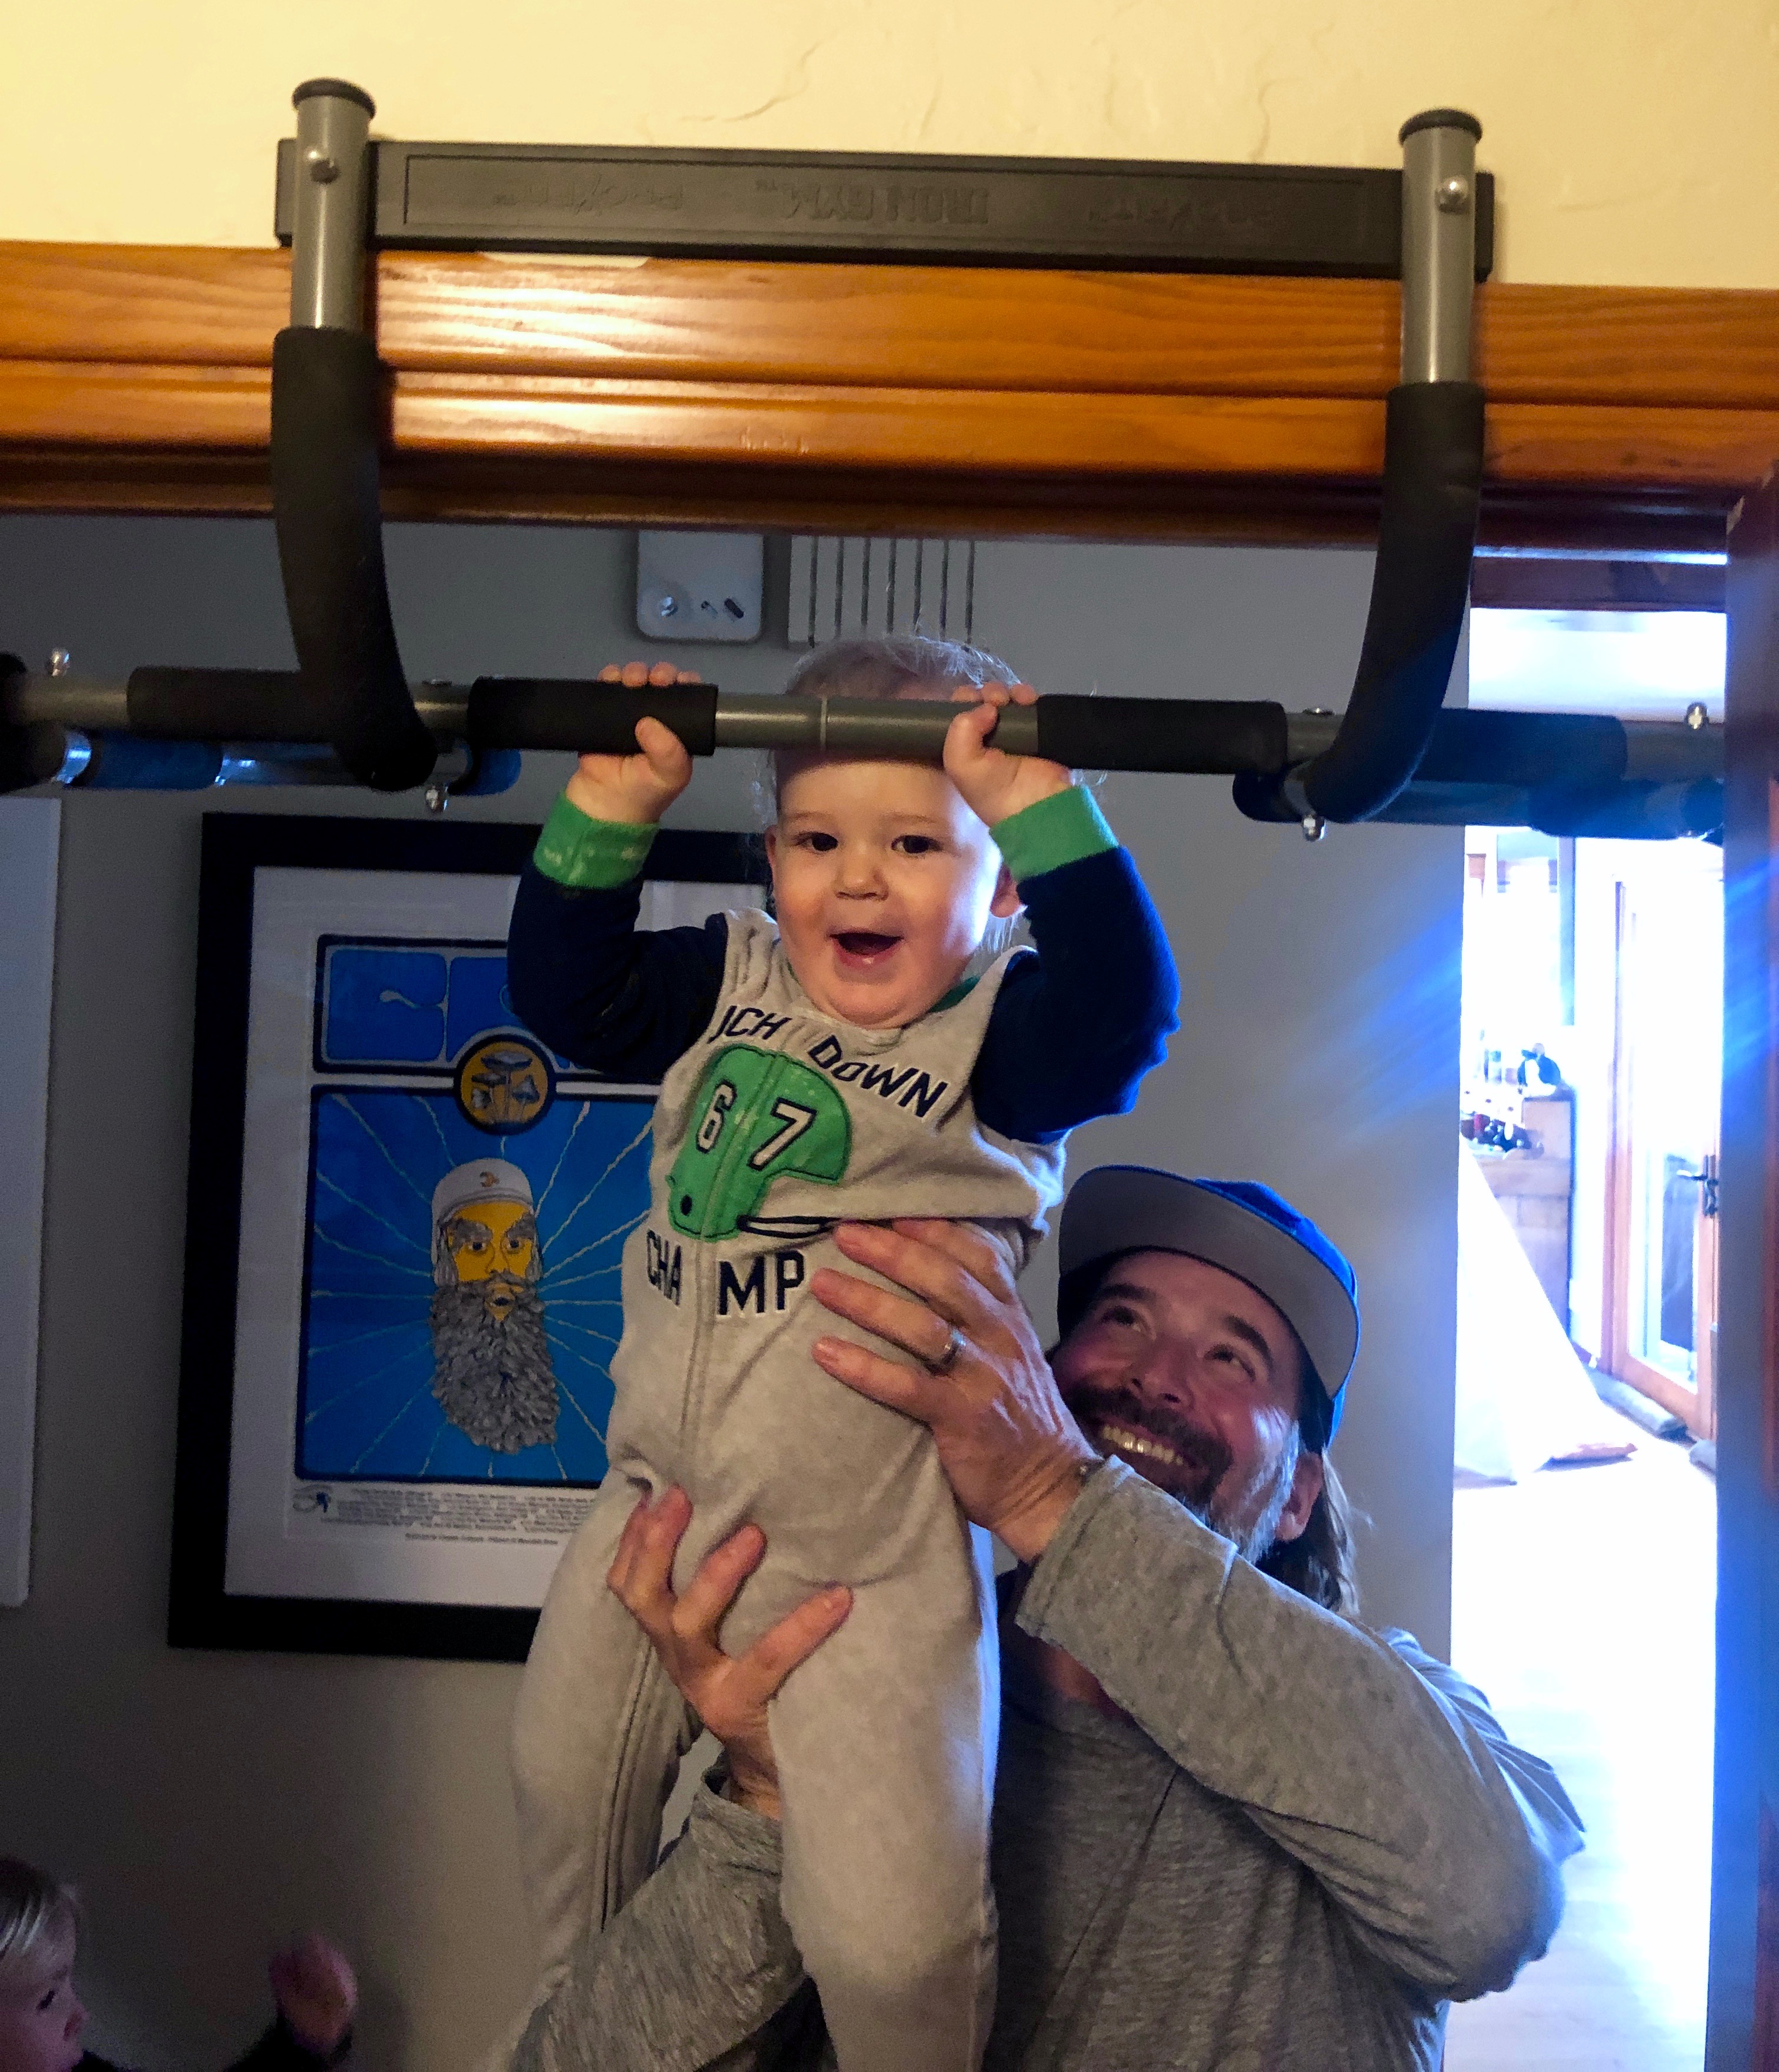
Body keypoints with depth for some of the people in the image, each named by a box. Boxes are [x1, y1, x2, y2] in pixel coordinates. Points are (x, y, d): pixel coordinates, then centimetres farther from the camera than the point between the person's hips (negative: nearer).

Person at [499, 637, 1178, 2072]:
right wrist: (617, 797, -7)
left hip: (872, 1565, -5)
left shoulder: (999, 1032, -9)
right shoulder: (730, 983, 5)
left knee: (889, 1937, -8)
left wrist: (1038, 805, -29)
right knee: (563, 1781, 26)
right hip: (662, 1520, 6)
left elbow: (1124, 1009, -27)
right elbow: (561, 989, 1)